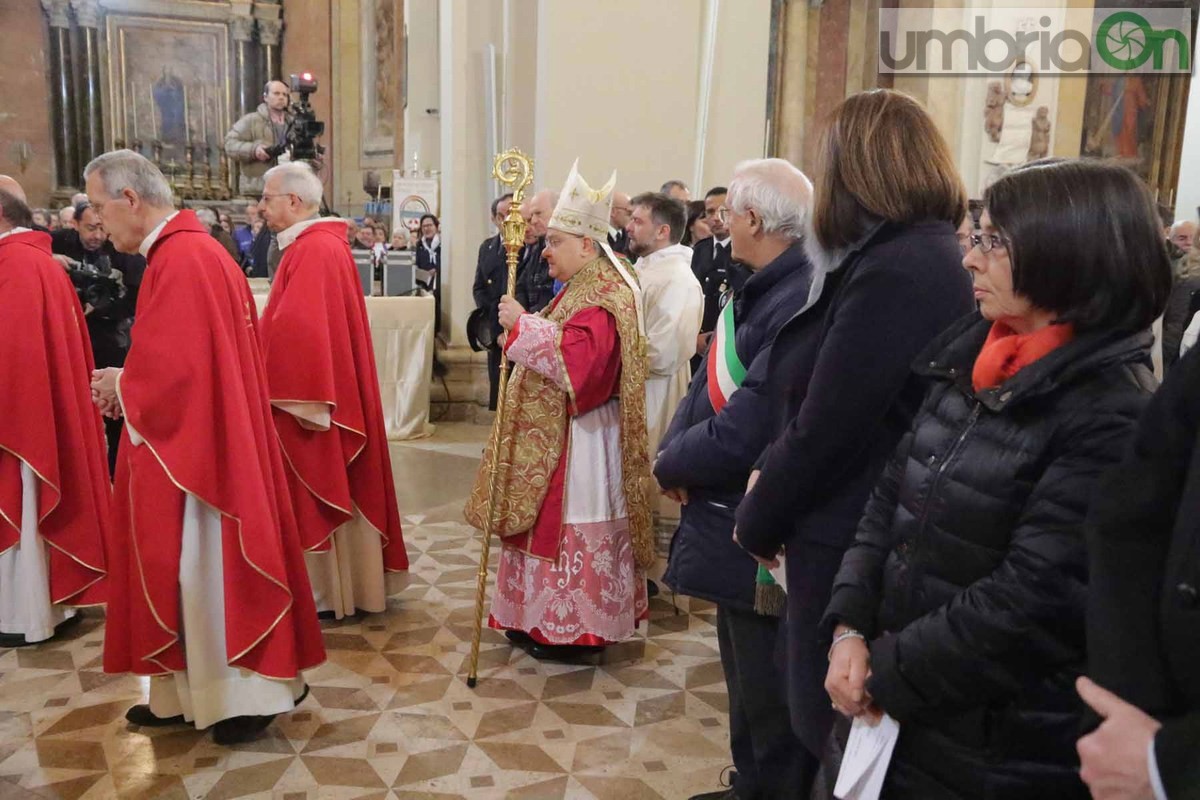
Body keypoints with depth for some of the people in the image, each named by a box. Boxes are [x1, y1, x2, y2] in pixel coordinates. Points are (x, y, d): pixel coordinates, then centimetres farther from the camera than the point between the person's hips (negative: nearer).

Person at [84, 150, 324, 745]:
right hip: (197, 440, 10)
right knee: (188, 567, 15)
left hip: (193, 446, -10)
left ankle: (247, 691, 14)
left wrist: (120, 387, -5)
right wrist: (127, 382, 8)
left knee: (206, 565, 1)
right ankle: (187, 693, 26)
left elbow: (171, 367, -24)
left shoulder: (179, 260, -19)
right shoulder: (194, 249, 13)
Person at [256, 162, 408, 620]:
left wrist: (275, 386, -18)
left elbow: (296, 326, -26)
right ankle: (347, 582, 25)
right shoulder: (321, 243, 13)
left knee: (314, 492, 0)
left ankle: (324, 592, 11)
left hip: (305, 391, -10)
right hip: (325, 385, 10)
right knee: (327, 489, 15)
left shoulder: (313, 250, -18)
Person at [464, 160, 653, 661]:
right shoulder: (579, 291, 14)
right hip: (552, 433, 10)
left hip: (577, 443, -10)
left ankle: (572, 628, 11)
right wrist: (522, 331, 11)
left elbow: (576, 361, -31)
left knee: (569, 524, -2)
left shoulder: (600, 301, -18)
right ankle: (546, 616, 26)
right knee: (548, 522, 15)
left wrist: (522, 326, -27)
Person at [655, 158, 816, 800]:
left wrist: (670, 463, -10)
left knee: (767, 691, 9)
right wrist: (677, 452, -9)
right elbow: (711, 383, 8)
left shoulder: (798, 302, -26)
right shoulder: (762, 288, 6)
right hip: (734, 514, 10)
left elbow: (741, 431, -28)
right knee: (748, 677, 25)